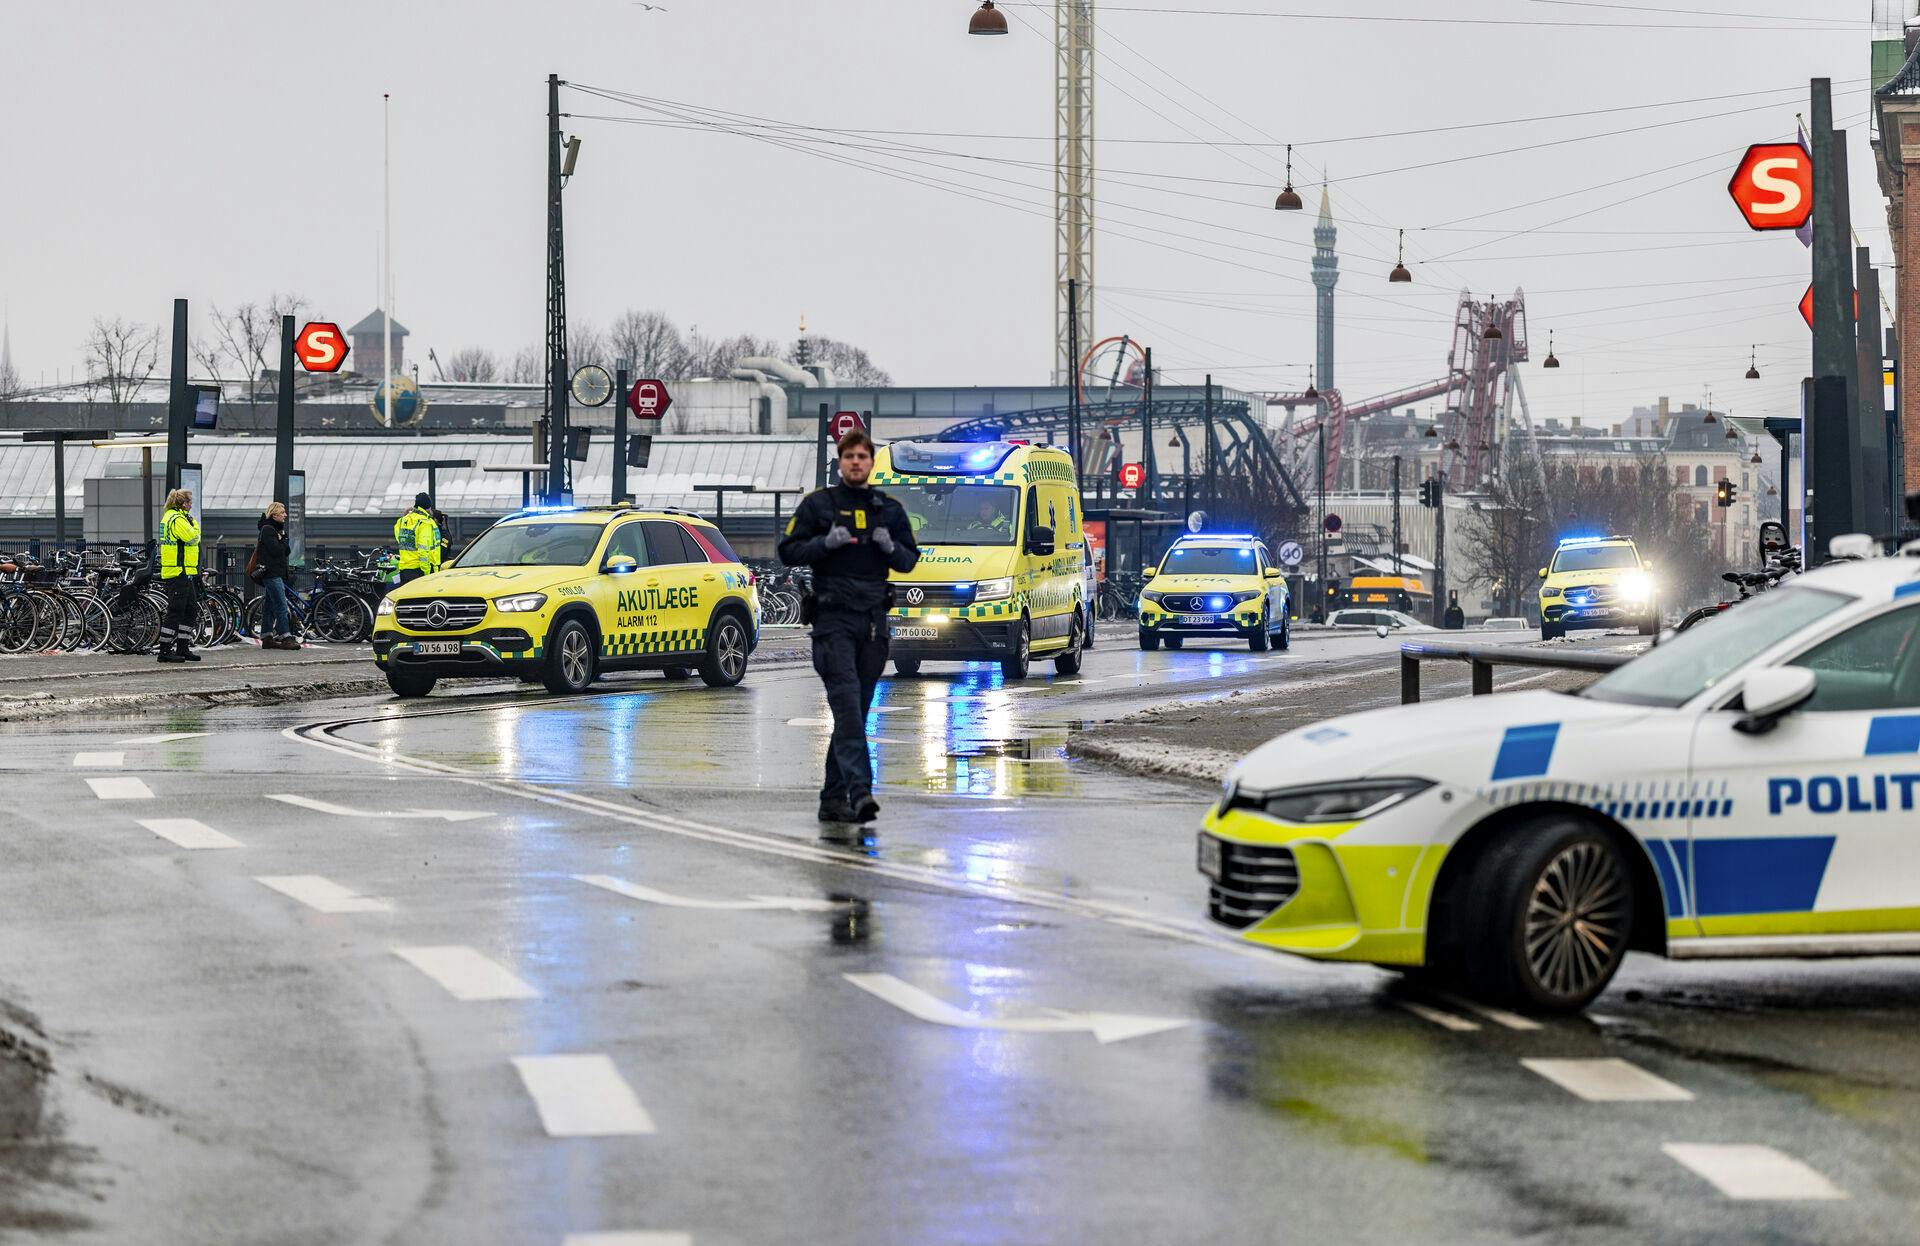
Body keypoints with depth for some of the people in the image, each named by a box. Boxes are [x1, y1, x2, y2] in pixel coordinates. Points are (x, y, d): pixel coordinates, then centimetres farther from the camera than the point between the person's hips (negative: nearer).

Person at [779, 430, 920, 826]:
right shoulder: (818, 504, 5)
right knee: (847, 699, -19)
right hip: (833, 618, -4)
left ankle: (833, 798, 12)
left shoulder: (890, 509, 15)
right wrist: (825, 542, -13)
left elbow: (909, 560, 17)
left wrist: (891, 547, -4)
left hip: (873, 619, 4)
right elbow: (789, 552, 3)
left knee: (856, 711, 5)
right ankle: (860, 790, -29)